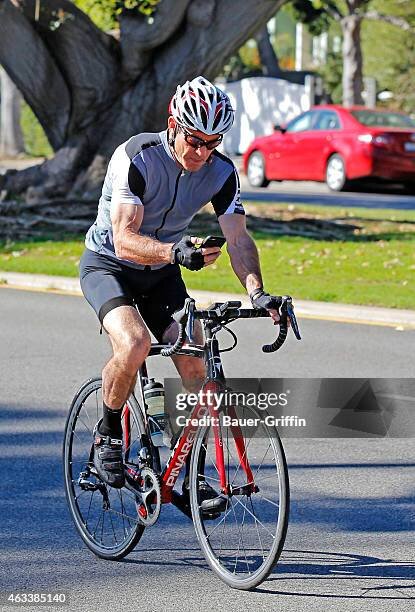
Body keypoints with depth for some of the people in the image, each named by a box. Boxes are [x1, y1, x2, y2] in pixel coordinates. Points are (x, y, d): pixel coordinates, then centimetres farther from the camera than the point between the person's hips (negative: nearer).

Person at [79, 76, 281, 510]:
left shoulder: (221, 172, -13)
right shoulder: (136, 158, -29)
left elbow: (237, 236, -17)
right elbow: (125, 241, -35)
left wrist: (256, 292, -35)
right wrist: (176, 252, -54)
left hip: (161, 274, 5)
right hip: (108, 265, -5)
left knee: (195, 366, -10)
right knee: (134, 343, -32)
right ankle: (107, 435, -7)